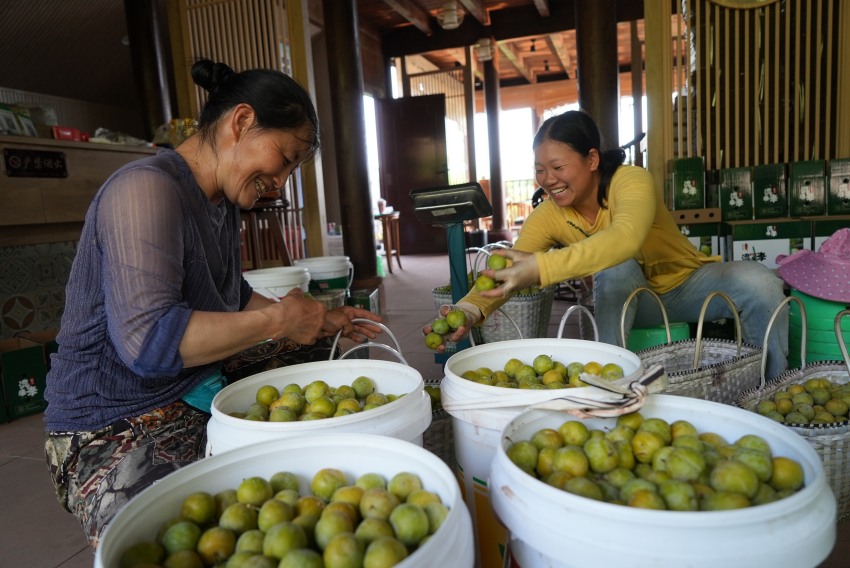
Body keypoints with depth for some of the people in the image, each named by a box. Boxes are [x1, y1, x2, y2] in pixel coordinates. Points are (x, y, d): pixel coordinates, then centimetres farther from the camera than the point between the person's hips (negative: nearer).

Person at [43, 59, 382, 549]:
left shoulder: (223, 205, 9)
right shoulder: (147, 188, -20)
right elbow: (146, 340, -29)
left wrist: (318, 320, 9)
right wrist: (279, 320, -21)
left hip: (197, 411, 8)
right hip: (115, 435, -8)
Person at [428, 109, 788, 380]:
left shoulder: (632, 182, -28)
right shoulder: (547, 216, -15)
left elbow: (626, 239, -50)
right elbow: (506, 271, -28)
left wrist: (541, 267, -63)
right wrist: (470, 310, -49)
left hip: (687, 281, -1)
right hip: (627, 301, 2)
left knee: (759, 283, -29)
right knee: (616, 268, -32)